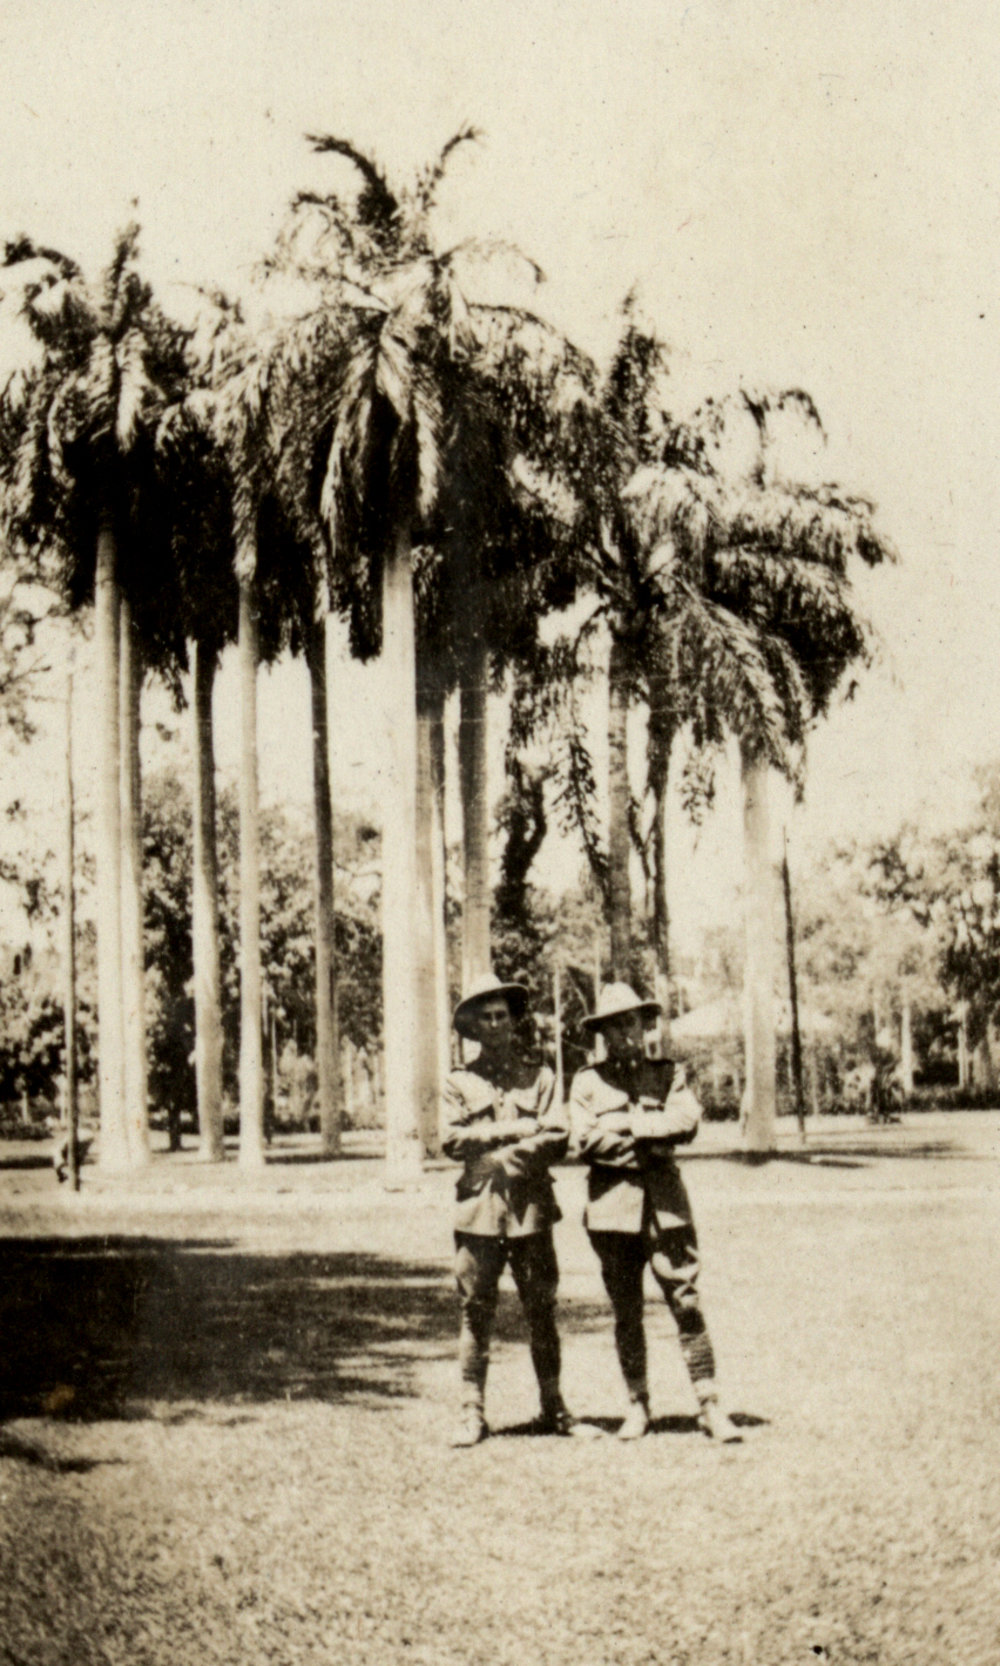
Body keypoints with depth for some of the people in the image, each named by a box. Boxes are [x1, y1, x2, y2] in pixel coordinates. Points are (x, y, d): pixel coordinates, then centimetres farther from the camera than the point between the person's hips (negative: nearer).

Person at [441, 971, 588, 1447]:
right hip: (478, 1207, 0)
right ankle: (472, 1413, 4)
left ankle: (553, 1408, 12)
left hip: (531, 1206, 1)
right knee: (476, 1312, 0)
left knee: (541, 1311, 5)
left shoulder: (539, 1077, 10)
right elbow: (451, 1140, -4)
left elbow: (558, 1138, 0)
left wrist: (505, 1155, -12)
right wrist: (516, 1130, -8)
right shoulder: (459, 1083, 10)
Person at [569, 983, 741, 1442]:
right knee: (626, 1314, 6)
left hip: (666, 1203, 0)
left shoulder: (669, 1074, 11)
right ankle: (637, 1405, 17)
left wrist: (627, 1125, -11)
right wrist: (652, 1140, -8)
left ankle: (709, 1406, -3)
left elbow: (687, 1120, -7)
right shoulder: (587, 1081, 8)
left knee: (687, 1304, -5)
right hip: (612, 1205, 0)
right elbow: (585, 1139, -6)